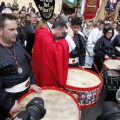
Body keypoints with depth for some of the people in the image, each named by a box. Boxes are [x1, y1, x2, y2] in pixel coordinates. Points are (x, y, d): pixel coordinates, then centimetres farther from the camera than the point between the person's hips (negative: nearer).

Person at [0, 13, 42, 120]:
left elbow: (28, 65, 11)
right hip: (10, 97, -7)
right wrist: (9, 104, -19)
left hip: (27, 91, 7)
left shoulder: (17, 45, 2)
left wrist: (32, 83, 6)